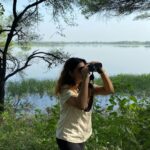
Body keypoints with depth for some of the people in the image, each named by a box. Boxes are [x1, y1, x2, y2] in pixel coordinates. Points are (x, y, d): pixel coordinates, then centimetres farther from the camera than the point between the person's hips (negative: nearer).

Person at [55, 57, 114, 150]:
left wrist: (101, 71, -18)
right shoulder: (66, 90, -19)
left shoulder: (88, 87, 2)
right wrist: (85, 78, -35)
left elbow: (109, 90, -6)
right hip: (67, 138, -7)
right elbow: (81, 105, -36)